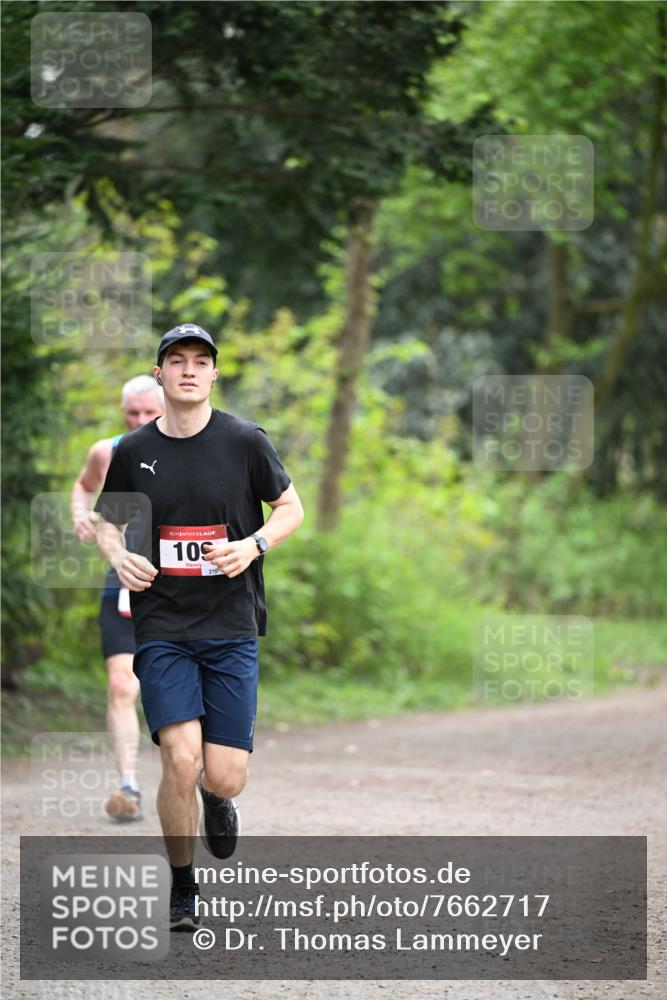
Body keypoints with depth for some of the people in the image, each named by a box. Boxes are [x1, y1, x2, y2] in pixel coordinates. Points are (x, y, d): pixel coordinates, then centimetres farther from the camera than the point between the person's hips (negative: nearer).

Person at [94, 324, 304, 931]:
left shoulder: (245, 441, 0)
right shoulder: (133, 452, 4)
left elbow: (291, 509, 9)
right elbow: (108, 521, 17)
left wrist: (254, 545, -10)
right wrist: (119, 556, -6)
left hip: (231, 626, 0)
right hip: (162, 626, 0)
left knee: (224, 778, -5)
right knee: (181, 760, -15)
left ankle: (218, 801, 35)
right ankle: (182, 887, 5)